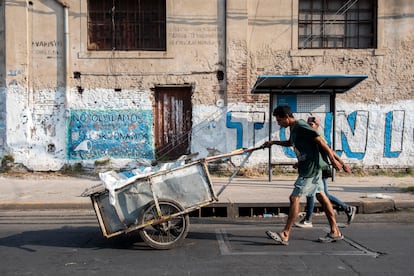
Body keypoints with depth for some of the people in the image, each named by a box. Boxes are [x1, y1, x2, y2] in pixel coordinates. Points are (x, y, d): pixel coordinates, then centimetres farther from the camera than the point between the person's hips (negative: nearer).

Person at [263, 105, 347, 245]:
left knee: (294, 198, -9)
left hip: (311, 167, -10)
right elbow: (291, 143, 32)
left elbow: (320, 141, -18)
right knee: (321, 196, 13)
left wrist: (333, 159, -18)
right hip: (307, 167, 10)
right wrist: (273, 142, 26)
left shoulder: (301, 127, -17)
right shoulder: (293, 128, 12)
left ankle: (284, 235, -4)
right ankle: (335, 232, 21)